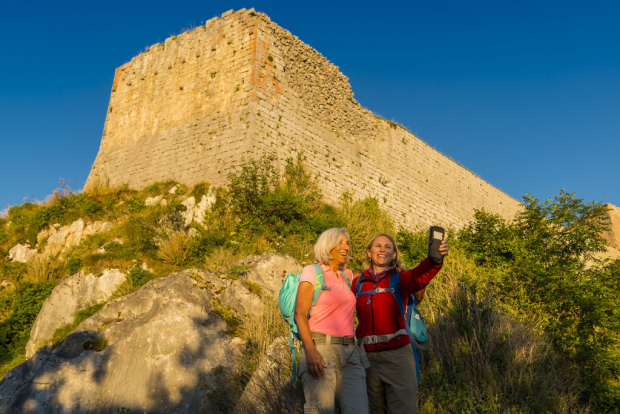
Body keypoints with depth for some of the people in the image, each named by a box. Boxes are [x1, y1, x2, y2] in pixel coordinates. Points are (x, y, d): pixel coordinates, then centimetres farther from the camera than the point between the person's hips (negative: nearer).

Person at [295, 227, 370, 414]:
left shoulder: (346, 275, 19)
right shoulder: (312, 271, 2)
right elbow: (300, 314, -6)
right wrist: (310, 351, -20)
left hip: (350, 352, 5)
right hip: (321, 349, -5)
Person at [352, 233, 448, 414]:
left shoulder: (401, 279, -1)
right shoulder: (358, 283, 6)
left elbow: (421, 275, -23)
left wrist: (436, 259, -42)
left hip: (397, 355, -2)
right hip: (367, 356, 3)